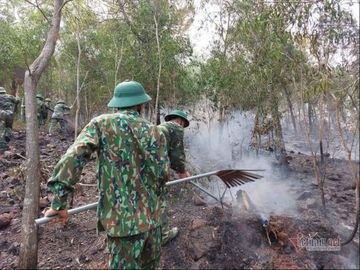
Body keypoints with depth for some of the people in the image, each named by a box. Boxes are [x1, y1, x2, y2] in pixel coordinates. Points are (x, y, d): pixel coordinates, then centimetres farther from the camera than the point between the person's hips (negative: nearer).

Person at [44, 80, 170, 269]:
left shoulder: (101, 123, -5)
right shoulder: (153, 131, 2)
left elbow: (74, 156, -18)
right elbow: (163, 174, 5)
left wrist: (59, 202, -11)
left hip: (123, 218, -3)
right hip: (152, 216, 3)